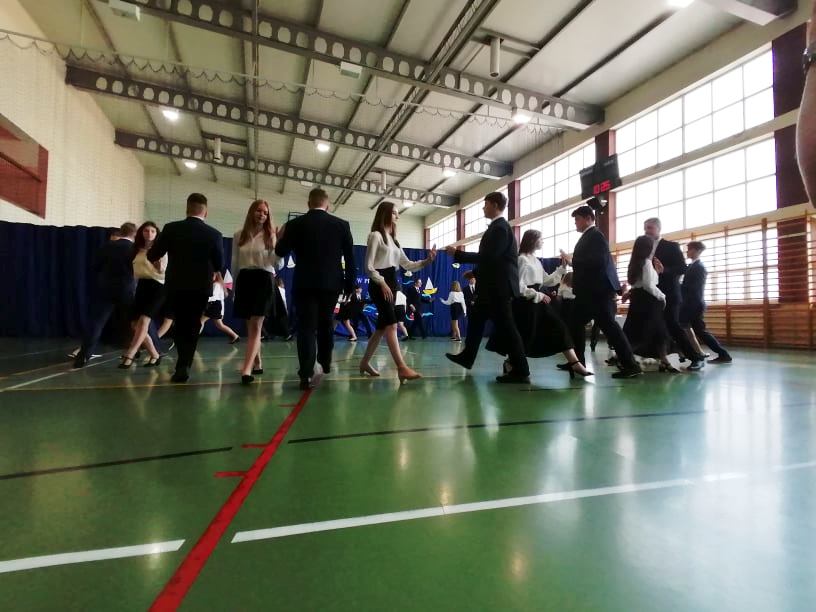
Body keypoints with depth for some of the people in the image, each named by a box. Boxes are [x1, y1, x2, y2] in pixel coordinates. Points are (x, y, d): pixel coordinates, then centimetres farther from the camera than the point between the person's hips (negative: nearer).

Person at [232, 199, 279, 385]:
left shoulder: (270, 235, 3)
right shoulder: (239, 235, 11)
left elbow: (275, 263, -3)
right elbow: (234, 263, 16)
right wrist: (234, 286, 16)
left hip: (264, 280, -4)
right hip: (244, 281, 4)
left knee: (255, 326, -11)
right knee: (251, 327, 9)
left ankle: (247, 369, -19)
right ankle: (257, 364, 21)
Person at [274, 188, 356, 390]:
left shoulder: (295, 224, -1)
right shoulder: (342, 225, 1)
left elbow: (280, 252, 5)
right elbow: (350, 257, 1)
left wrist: (280, 237, 25)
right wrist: (349, 284, 8)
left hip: (305, 283, -1)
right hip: (331, 283, 2)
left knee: (306, 327, 0)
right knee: (326, 324, 19)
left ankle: (307, 374, -8)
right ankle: (325, 363, 34)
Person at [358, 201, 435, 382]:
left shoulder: (393, 239, 21)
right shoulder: (376, 235, -3)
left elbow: (407, 264, 15)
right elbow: (369, 266, -10)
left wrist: (427, 261, 1)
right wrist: (382, 283, -19)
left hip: (391, 283, 9)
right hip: (379, 283, -9)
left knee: (382, 326, 9)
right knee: (391, 325, -18)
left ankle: (365, 362, 20)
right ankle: (402, 368, -23)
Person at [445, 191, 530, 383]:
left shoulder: (500, 227, -16)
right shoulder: (498, 227, 16)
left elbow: (488, 256, -25)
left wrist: (457, 254, -19)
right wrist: (476, 272, 17)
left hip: (499, 286, -11)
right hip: (492, 285, 11)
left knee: (505, 326, -7)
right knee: (475, 319, 18)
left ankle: (520, 371, -2)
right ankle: (467, 357, 31)